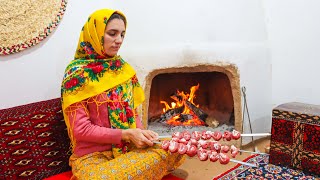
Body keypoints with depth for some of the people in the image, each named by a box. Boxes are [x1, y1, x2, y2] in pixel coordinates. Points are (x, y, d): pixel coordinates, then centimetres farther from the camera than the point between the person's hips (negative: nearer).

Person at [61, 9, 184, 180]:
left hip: (129, 147, 6)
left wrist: (140, 132, -10)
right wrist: (126, 134, -21)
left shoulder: (123, 68, 5)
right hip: (92, 155, -5)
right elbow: (81, 130, -15)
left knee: (173, 151, -15)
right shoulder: (77, 73, -12)